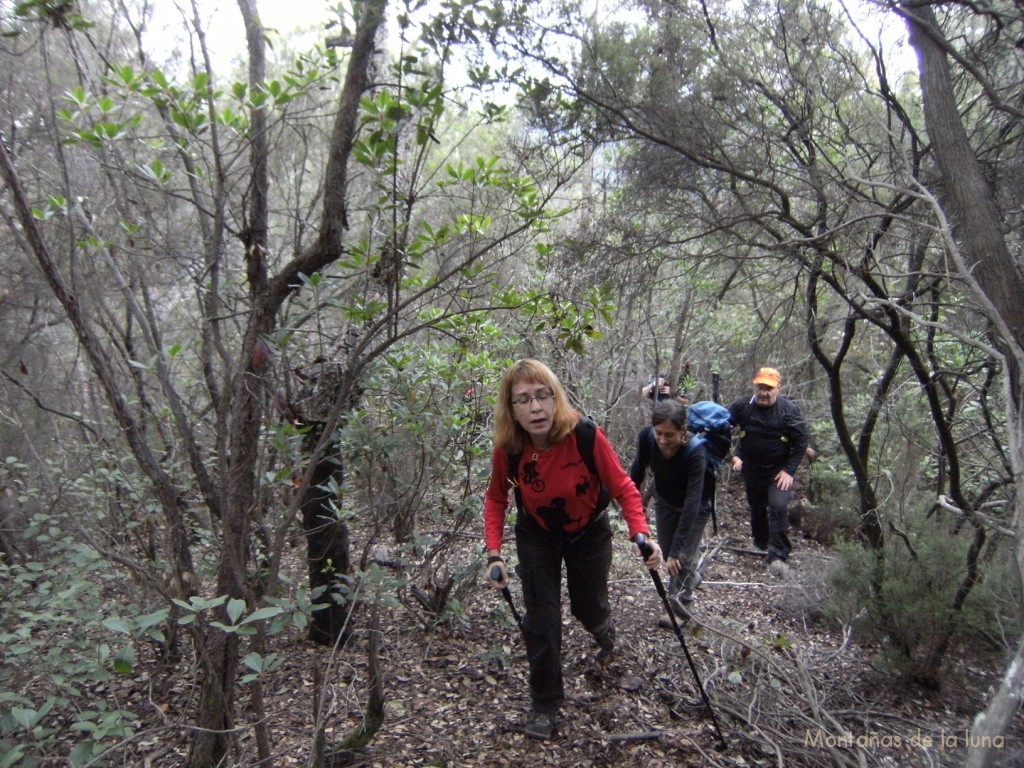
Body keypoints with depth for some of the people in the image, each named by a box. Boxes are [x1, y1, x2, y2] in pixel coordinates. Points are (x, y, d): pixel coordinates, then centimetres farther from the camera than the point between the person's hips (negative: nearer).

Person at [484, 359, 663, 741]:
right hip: (537, 534, 1)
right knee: (541, 618, -1)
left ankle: (605, 631, 55)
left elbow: (623, 488, -22)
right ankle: (545, 704, 22)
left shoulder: (586, 436, -34)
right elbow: (496, 499, -8)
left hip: (588, 532, -1)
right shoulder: (507, 448, -26)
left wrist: (641, 535, -37)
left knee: (588, 608, 15)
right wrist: (494, 554, -18)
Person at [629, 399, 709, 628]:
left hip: (695, 506, -4)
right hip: (665, 501, 4)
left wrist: (677, 549, -42)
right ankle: (691, 577, 47)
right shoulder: (646, 437, -30)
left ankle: (678, 609, 18)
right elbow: (638, 470, -9)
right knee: (668, 555, 15)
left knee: (681, 559, -4)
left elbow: (692, 503, -41)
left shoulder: (695, 452, -39)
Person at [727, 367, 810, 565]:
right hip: (752, 469, 3)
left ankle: (778, 553, -9)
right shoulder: (742, 406, -10)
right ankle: (760, 543, 41)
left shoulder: (789, 410, -14)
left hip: (779, 470, -3)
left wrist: (789, 470, -15)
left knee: (778, 507, -17)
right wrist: (735, 455, -6)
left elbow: (802, 441, -10)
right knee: (756, 507, 18)